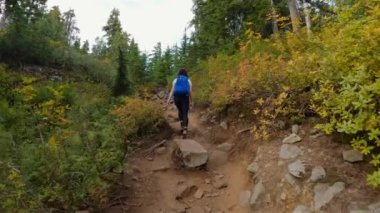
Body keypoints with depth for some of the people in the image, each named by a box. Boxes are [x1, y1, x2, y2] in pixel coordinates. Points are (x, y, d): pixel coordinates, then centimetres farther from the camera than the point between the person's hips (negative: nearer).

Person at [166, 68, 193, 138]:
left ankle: (182, 126, 14)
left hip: (177, 97, 2)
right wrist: (191, 101, 13)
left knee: (180, 111, 25)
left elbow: (172, 90, -2)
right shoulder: (188, 80, 8)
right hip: (185, 98, -1)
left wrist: (169, 99, -6)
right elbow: (190, 92, 4)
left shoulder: (175, 80, 9)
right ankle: (185, 129, -19)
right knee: (185, 113, -3)